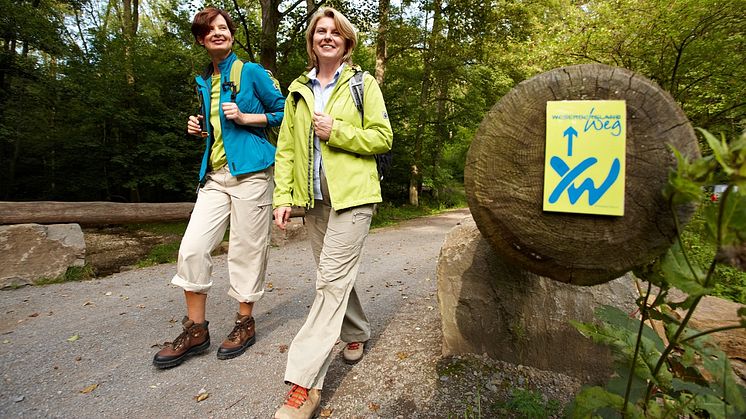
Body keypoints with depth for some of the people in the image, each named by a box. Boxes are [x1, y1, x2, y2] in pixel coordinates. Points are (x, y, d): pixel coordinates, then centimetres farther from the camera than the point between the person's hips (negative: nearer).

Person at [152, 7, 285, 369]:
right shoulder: (203, 83, 19)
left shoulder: (251, 72, 2)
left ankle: (245, 322, 17)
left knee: (246, 249, -1)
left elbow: (283, 111, 3)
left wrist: (245, 117, -9)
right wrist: (201, 129, 8)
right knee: (192, 247, -3)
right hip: (214, 174, 6)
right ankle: (196, 329, 12)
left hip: (250, 171, -5)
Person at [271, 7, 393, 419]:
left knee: (332, 280, -10)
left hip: (351, 196, -5)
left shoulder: (364, 84, 3)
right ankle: (356, 333, 38)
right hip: (314, 198, 5)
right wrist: (283, 196, 2)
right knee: (336, 275, 14)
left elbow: (383, 138, -1)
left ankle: (304, 381, -6)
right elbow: (286, 146, 11)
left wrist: (337, 132, -13)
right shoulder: (298, 88, 14)